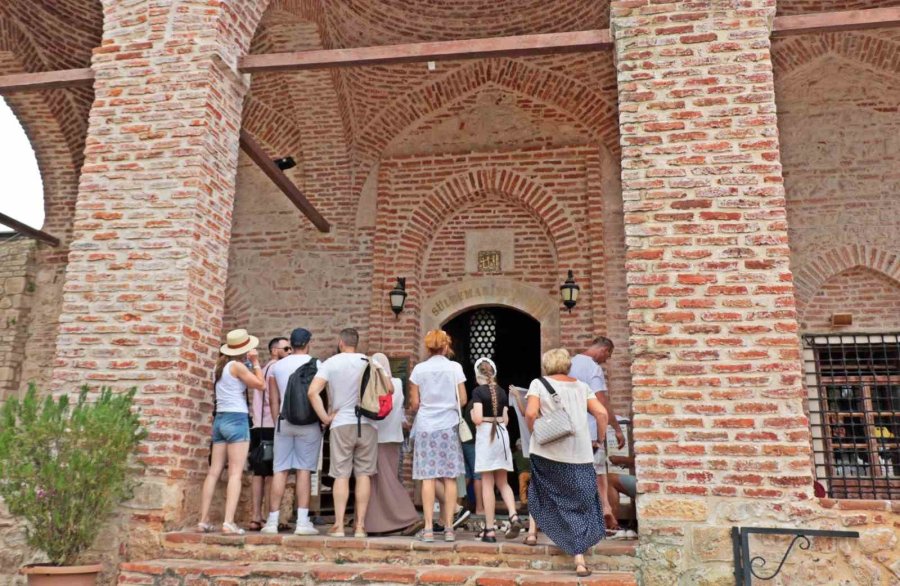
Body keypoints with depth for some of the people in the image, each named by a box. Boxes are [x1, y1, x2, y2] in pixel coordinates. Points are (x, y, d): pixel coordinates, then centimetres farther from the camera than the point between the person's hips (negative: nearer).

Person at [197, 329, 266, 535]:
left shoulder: (222, 365, 13)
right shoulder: (237, 365, -9)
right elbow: (260, 385, -6)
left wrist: (250, 363, 15)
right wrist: (255, 363, 1)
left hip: (220, 419, 8)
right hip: (236, 419, -8)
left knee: (214, 472, 7)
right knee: (235, 473, -8)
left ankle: (203, 521, 9)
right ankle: (229, 522, -13)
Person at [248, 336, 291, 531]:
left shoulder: (262, 370, 22)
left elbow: (257, 400, 19)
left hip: (258, 426, 9)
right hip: (272, 427, -9)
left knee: (259, 473, 6)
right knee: (273, 474, -8)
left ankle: (256, 518, 6)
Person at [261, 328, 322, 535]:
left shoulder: (277, 366, 9)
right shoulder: (316, 365, -2)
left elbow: (273, 399, 9)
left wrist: (277, 423, 15)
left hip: (284, 420, 3)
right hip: (309, 422, -3)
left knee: (280, 470, 5)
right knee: (304, 470, -1)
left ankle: (273, 521, 6)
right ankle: (302, 522, -3)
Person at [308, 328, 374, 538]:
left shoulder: (330, 363, 1)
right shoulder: (369, 361, 4)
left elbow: (313, 391, -10)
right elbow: (388, 389, 1)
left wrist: (325, 417, -4)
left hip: (341, 424, -1)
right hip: (367, 424, 1)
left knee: (341, 475, 3)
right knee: (364, 474, 4)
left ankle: (338, 526, 0)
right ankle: (360, 526, 4)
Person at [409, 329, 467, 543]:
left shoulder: (419, 369, -1)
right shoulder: (455, 367, -1)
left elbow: (414, 404, 1)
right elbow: (462, 400, 1)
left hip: (425, 427, 0)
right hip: (449, 426, 0)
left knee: (428, 478, 2)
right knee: (450, 478, 5)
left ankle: (428, 529, 2)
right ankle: (449, 528, 7)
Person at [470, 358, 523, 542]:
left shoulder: (478, 391, -8)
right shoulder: (502, 391, 9)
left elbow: (477, 419, -16)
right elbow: (506, 419, 12)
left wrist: (471, 414, 5)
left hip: (485, 435, -5)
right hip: (502, 434, 5)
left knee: (487, 484, 0)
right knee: (502, 482, 15)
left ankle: (490, 530, 2)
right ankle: (514, 517, -6)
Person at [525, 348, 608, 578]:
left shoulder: (539, 383, 2)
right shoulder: (581, 386, 11)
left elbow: (531, 413, -13)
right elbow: (601, 413, 1)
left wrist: (535, 434, 2)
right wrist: (601, 440, 12)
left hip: (546, 452, -1)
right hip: (579, 455, 1)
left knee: (539, 488, 28)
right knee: (579, 504, 6)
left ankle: (532, 532, 31)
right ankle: (579, 560, 1)